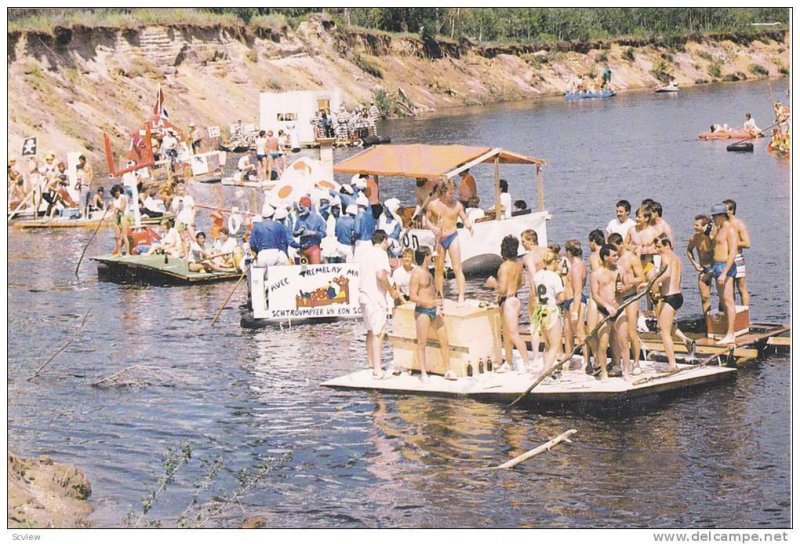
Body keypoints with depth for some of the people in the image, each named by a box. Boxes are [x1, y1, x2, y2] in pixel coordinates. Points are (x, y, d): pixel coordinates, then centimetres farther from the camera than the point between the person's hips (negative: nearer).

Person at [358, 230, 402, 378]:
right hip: (376, 298, -9)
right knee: (378, 333, -8)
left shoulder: (364, 253, 15)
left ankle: (371, 364, 26)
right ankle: (377, 370, -12)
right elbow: (381, 275, -25)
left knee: (371, 331, 19)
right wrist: (392, 291, -12)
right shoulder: (381, 254, -11)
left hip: (363, 295, 9)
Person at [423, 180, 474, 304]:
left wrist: (469, 226, -20)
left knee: (457, 269, -8)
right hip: (439, 239, 2)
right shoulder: (433, 205, -3)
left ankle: (461, 297, -11)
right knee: (439, 269, 11)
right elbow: (427, 220, 6)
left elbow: (465, 219, 2)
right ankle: (440, 297, 22)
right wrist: (432, 227, -14)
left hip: (452, 237, -2)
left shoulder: (457, 205, -5)